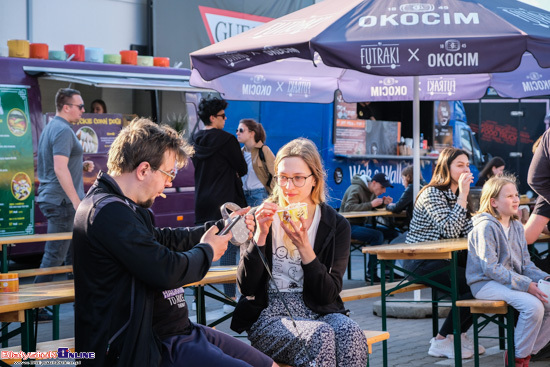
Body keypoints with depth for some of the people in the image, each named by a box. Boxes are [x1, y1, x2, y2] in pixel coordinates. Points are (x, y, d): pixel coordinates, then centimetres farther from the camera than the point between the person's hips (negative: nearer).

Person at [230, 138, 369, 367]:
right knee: (321, 337, -35)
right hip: (270, 314, -2)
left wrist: (304, 247, -15)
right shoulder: (263, 218, 5)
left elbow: (328, 294, -3)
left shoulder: (336, 225, 5)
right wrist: (260, 236, -14)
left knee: (351, 334, -34)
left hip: (318, 312, 2)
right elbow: (246, 287, -2)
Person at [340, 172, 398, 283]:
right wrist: (370, 204, -32)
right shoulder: (356, 190, -17)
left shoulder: (372, 191, 10)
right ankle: (371, 274, -24)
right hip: (350, 225, -9)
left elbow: (375, 207, 19)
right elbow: (348, 208, -29)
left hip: (363, 224, 9)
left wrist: (383, 203, -4)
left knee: (393, 233, -3)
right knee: (377, 235, -31)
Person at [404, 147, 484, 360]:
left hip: (442, 258, 9)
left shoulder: (456, 195, 13)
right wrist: (463, 196, -23)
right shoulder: (432, 194, -14)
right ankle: (442, 341, -9)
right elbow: (449, 231, -26)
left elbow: (469, 233, 4)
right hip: (419, 261, -9)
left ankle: (459, 334, 7)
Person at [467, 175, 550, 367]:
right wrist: (526, 285, -25)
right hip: (486, 284, -9)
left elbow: (525, 264, 14)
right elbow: (490, 268, -21)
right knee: (533, 305, -29)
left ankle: (528, 351, 5)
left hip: (513, 280, 9)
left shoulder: (517, 227, 13)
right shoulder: (486, 227, -14)